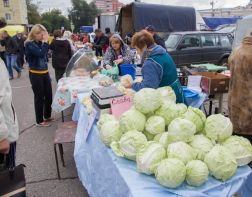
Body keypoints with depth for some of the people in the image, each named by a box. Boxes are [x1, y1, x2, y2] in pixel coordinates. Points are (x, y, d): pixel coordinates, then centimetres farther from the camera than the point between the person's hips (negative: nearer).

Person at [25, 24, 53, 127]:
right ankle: (39, 121, 17)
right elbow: (40, 54, -28)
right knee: (39, 97, 2)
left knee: (49, 95, 14)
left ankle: (47, 116, 33)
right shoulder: (29, 44, -12)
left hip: (45, 73, 7)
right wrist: (45, 41, -20)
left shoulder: (40, 43, 6)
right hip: (35, 74, -7)